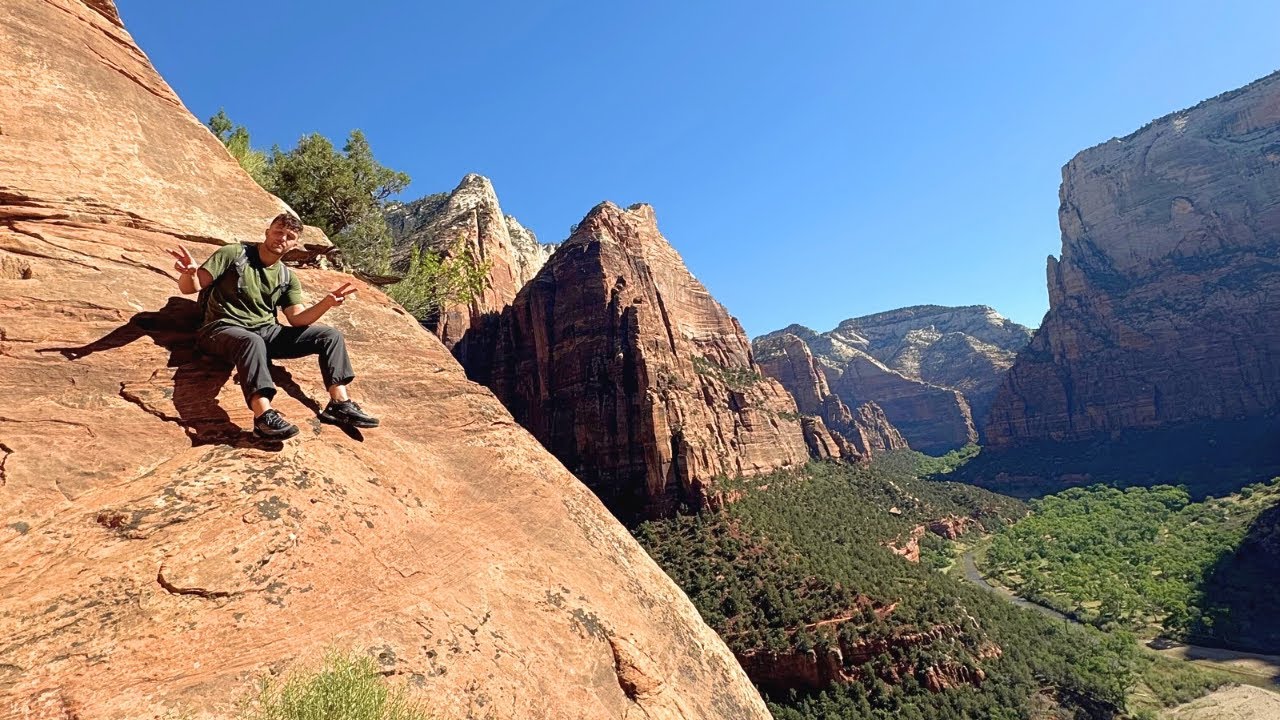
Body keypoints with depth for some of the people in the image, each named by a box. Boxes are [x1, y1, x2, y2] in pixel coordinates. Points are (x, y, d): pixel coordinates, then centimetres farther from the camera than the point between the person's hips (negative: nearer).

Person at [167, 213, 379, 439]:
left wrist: (326, 303, -16)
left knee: (330, 335, -10)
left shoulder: (287, 278, 12)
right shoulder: (233, 254, 0)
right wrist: (189, 273, -29)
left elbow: (298, 318, 2)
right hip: (224, 328, -5)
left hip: (266, 331, 5)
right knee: (253, 342, -42)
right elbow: (190, 287, -4)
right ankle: (264, 415, -55)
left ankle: (339, 403, -20)